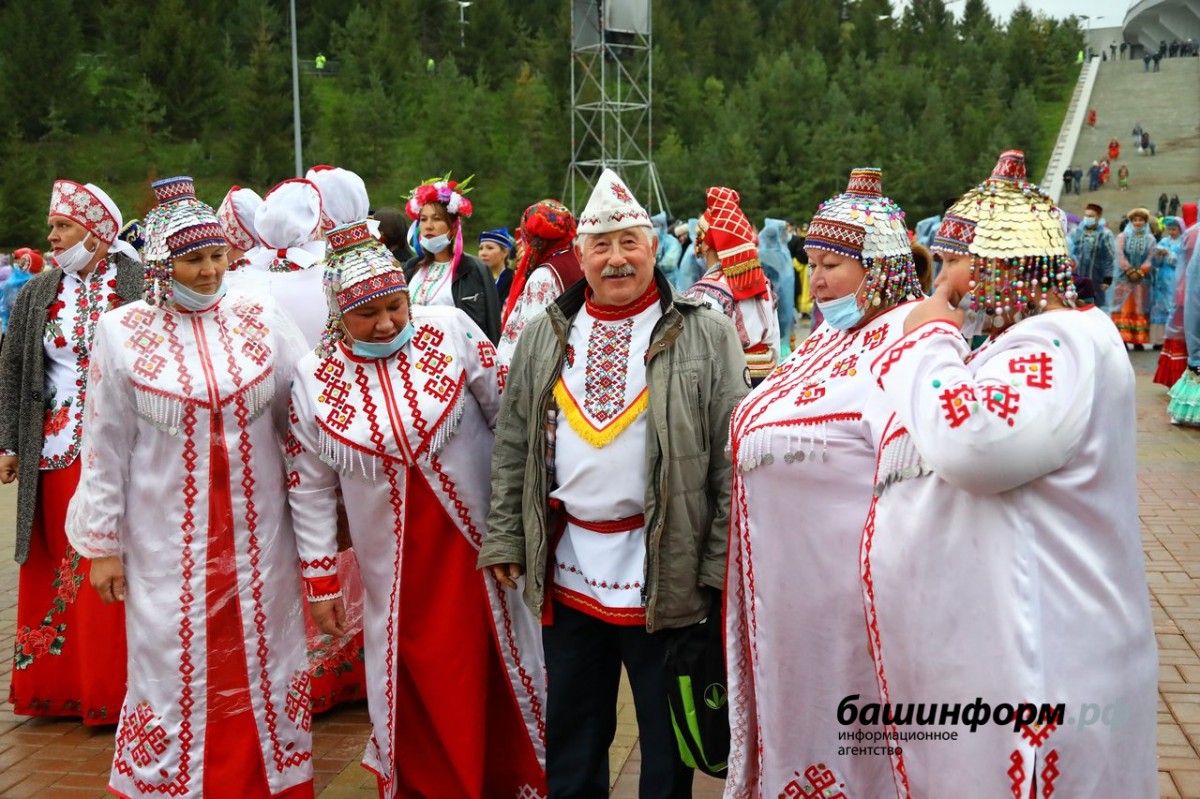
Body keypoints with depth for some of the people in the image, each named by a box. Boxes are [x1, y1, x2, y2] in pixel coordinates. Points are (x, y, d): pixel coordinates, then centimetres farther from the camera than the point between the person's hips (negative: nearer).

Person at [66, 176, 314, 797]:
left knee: (263, 659, 12)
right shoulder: (121, 333, -4)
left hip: (258, 535, 2)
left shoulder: (261, 319, 1)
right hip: (168, 541, -2)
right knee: (175, 670, 6)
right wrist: (104, 546, 0)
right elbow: (106, 449, -1)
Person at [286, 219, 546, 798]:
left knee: (497, 670, 11)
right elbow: (310, 488, 2)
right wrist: (321, 581, 4)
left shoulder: (449, 329, -9)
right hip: (396, 568, 1)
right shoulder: (314, 377, -3)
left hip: (479, 545, 0)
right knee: (417, 692, 8)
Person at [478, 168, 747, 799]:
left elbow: (733, 458, -6)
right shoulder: (544, 337, 8)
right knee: (571, 740, 17)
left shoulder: (707, 336, -4)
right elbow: (513, 445, 10)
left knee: (668, 745, 10)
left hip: (665, 575, -3)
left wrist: (723, 566, -9)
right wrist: (504, 539, 5)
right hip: (567, 573, 4)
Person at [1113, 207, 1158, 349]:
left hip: (1143, 279, 1)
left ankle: (1138, 340, 1)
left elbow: (1150, 258, 0)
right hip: (1124, 277, -1)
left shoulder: (1150, 239, 10)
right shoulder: (1122, 237, 8)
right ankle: (1123, 338, -7)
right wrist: (1130, 271, -13)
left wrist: (1139, 272, -13)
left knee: (1140, 308, 0)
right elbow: (1120, 255, -3)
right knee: (1124, 307, -5)